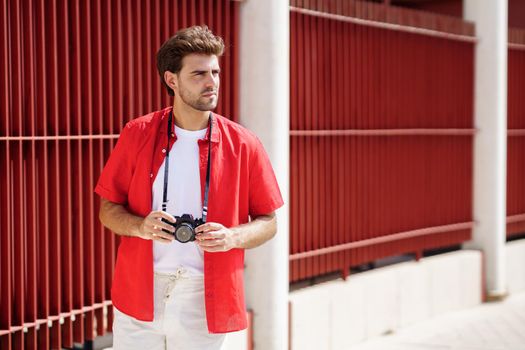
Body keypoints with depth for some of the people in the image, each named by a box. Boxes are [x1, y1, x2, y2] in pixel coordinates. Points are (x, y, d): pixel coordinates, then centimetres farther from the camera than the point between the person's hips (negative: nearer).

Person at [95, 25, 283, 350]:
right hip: (138, 296, 1)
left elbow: (268, 222, 4)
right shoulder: (137, 135, 1)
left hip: (205, 301, 0)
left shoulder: (243, 144, -2)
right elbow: (108, 209, 6)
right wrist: (139, 226, -15)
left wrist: (233, 237, -16)